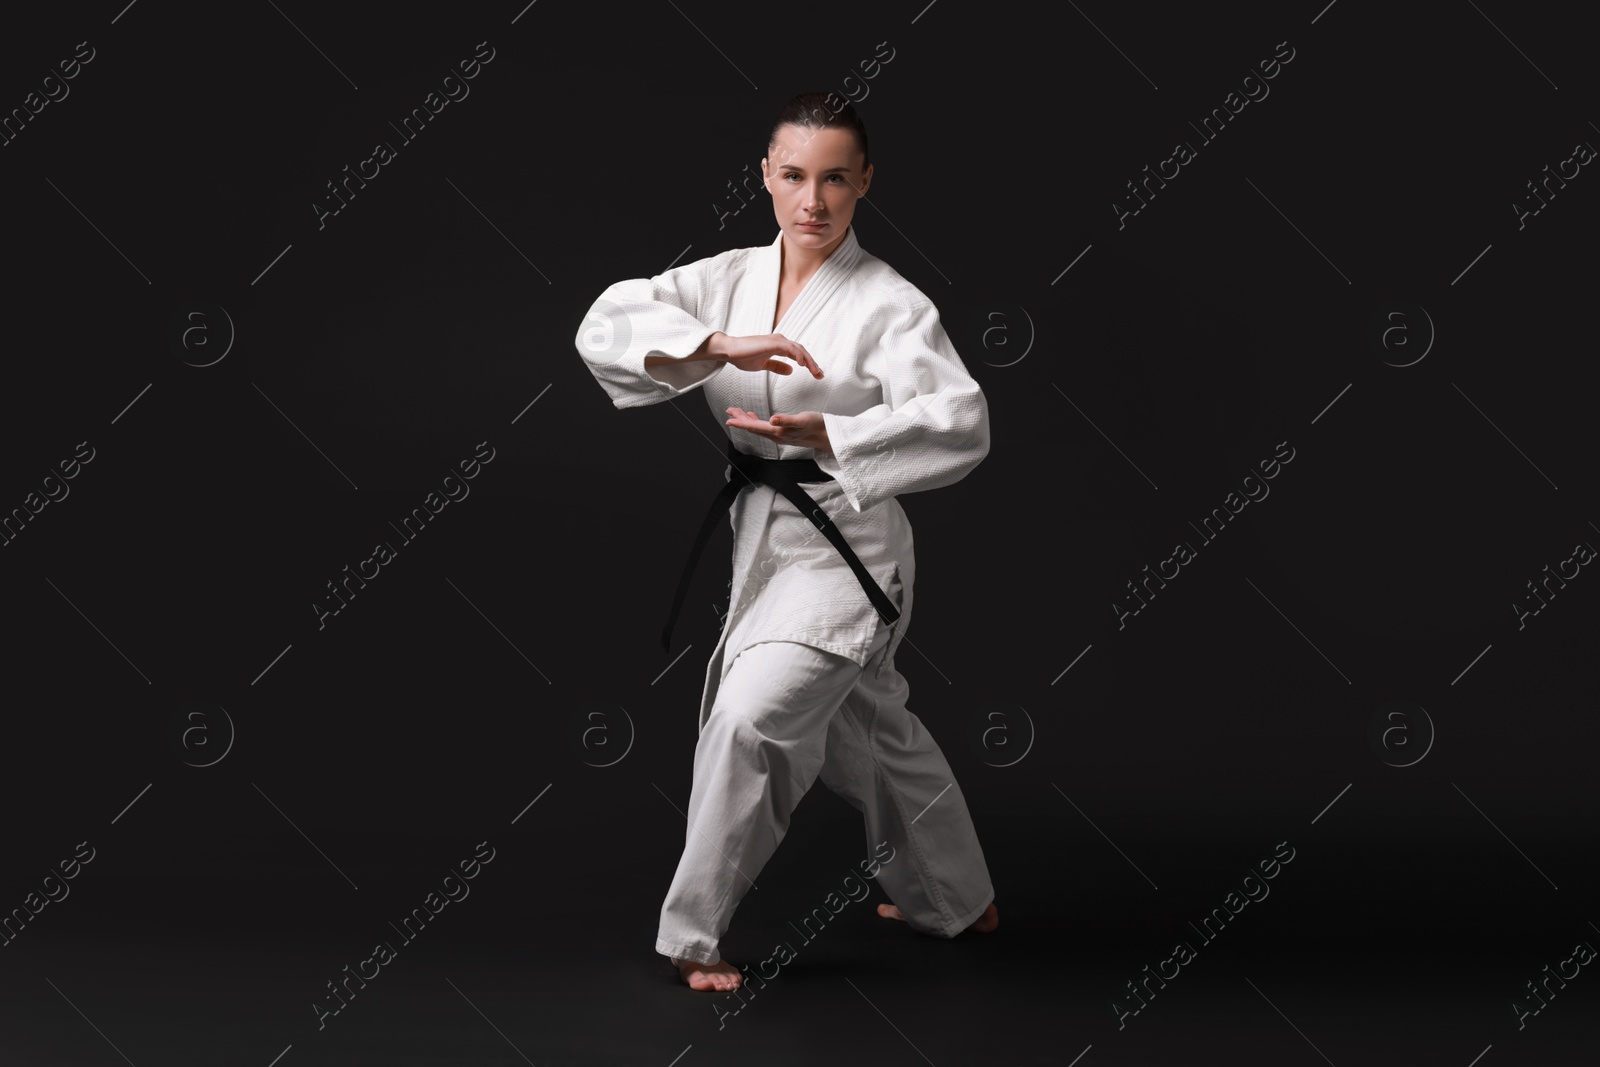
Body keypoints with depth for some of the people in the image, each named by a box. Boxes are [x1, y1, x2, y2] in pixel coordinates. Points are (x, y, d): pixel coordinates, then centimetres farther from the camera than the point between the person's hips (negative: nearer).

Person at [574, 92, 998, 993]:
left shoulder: (890, 305, -14)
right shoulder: (731, 280, -1)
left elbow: (960, 425, -25)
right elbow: (606, 326, -14)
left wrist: (830, 436, -35)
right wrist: (718, 346, -30)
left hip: (848, 551, -7)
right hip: (763, 538, 7)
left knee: (749, 716, -22)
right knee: (874, 730, 23)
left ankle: (690, 930, -4)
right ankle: (956, 898, 45)